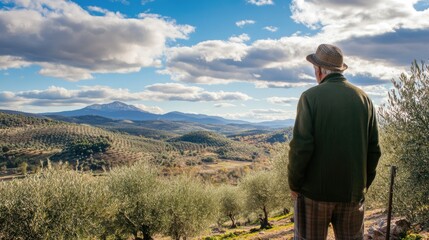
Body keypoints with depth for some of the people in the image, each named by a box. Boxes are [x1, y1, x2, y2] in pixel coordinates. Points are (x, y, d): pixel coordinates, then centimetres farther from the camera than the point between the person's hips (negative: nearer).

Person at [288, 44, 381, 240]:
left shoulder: (310, 97, -10)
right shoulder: (363, 98, 3)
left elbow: (301, 146, -17)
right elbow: (373, 150, 3)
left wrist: (293, 184, -4)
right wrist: (364, 184, 15)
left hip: (314, 190, -3)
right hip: (352, 192, 4)